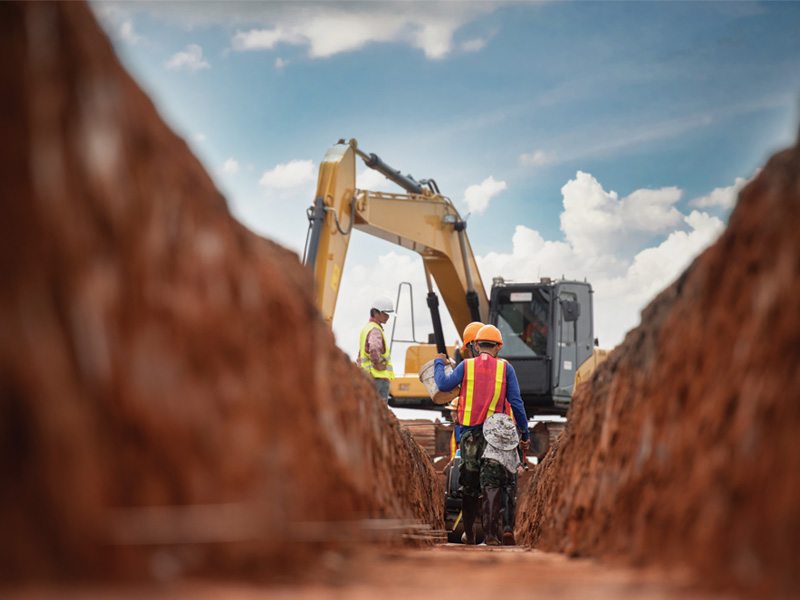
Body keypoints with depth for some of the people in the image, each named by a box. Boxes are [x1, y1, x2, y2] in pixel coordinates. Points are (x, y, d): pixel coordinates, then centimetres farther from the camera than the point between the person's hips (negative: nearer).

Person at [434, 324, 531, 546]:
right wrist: (524, 433, 5)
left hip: (469, 433, 1)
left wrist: (439, 363, 12)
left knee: (469, 485, 12)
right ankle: (491, 533, -18)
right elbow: (516, 403, 0)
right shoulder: (505, 368, 3)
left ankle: (468, 534, 23)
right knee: (492, 483, -5)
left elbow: (444, 384, -7)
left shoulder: (466, 366, 3)